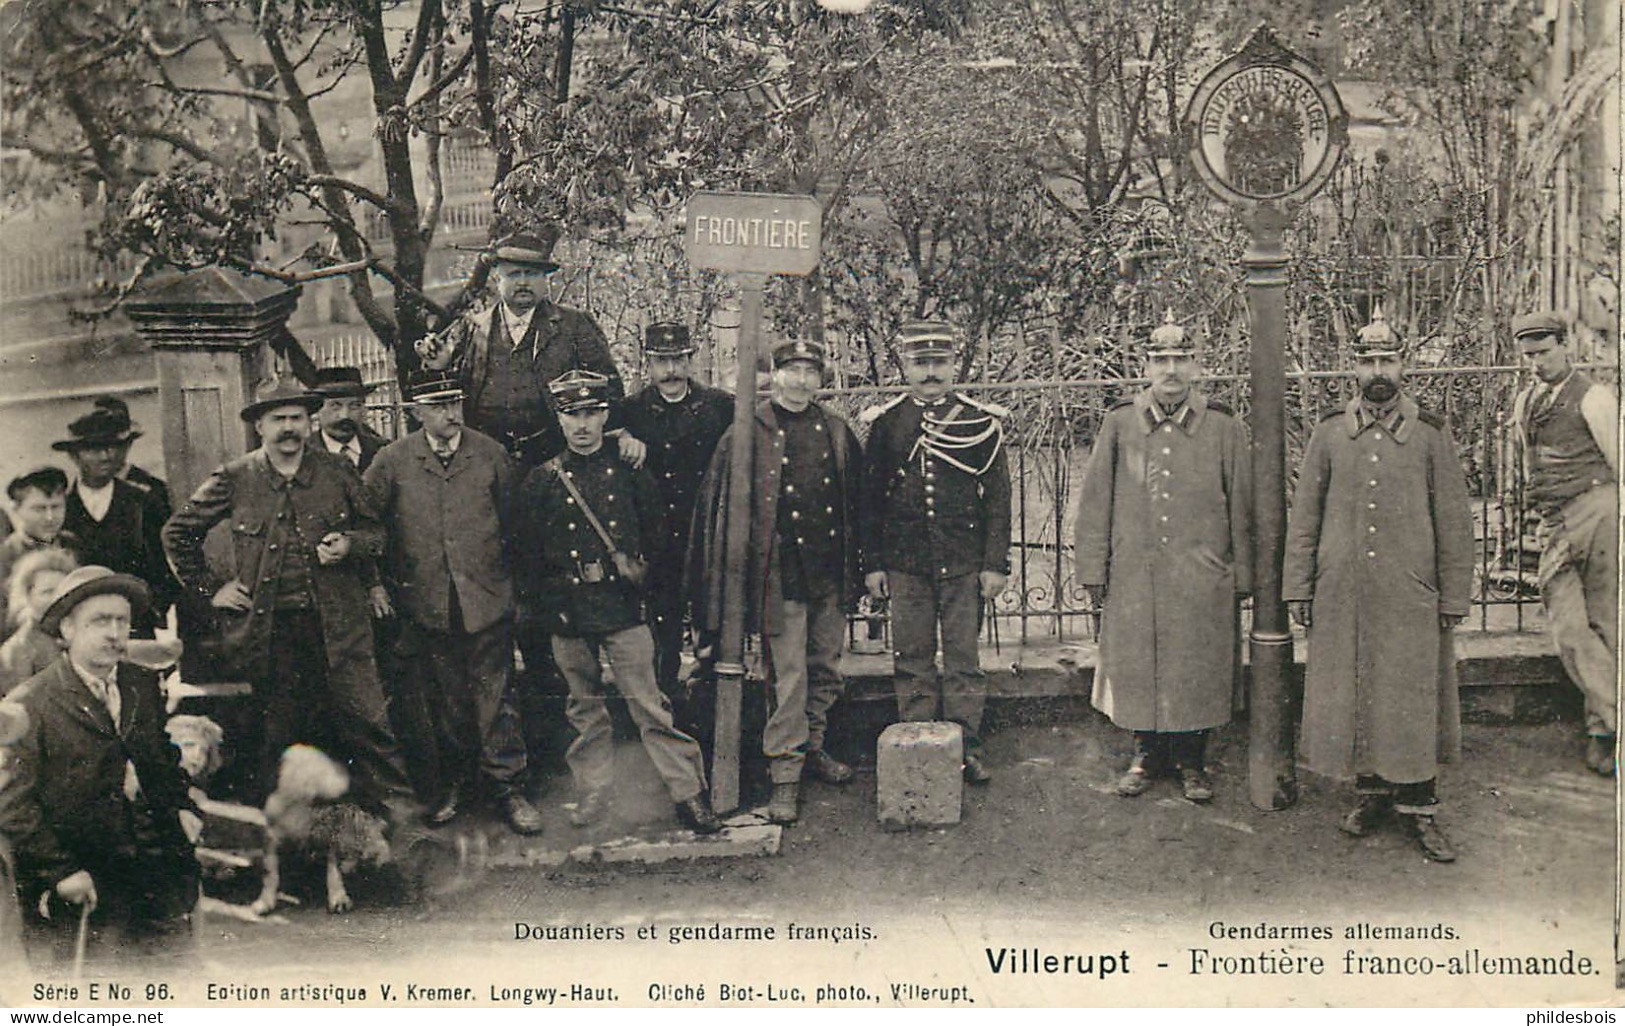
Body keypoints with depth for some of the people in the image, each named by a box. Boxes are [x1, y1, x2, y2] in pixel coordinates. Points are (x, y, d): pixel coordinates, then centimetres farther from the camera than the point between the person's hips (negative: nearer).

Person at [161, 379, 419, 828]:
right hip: (269, 627, 0)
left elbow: (375, 529, 15)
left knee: (364, 716, -4)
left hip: (338, 622, 0)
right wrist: (210, 590, 7)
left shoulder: (337, 472, 6)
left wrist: (350, 543, -7)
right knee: (277, 729, 7)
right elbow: (177, 533, 12)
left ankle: (398, 807, 6)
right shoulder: (234, 480, 2)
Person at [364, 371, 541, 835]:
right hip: (426, 605, 1)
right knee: (443, 701, 11)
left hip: (487, 600, -1)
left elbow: (512, 520, 8)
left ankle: (508, 787, 11)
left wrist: (507, 578, 9)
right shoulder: (393, 461, 0)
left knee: (494, 699, 1)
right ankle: (455, 784, 26)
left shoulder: (491, 455, 1)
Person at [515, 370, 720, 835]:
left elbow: (655, 535, 12)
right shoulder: (541, 481, 6)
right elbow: (531, 556, 8)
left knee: (649, 705, -3)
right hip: (569, 616, 2)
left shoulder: (629, 473, 4)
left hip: (624, 609, -2)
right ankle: (593, 793, 23)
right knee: (585, 709, 11)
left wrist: (640, 569, 0)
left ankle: (689, 793, 3)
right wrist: (546, 604, 4)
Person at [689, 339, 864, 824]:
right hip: (781, 573, -5)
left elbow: (855, 497, 16)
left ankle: (812, 746, 32)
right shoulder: (751, 432, -4)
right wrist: (743, 567, -8)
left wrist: (856, 565, 14)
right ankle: (785, 775, 3)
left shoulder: (836, 430, 9)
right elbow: (724, 502, -4)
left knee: (826, 669, 14)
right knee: (788, 678, -4)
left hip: (831, 571, 5)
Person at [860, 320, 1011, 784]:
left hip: (964, 564, -1)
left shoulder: (980, 421, 1)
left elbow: (998, 496, 2)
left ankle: (967, 749, 13)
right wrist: (873, 564, 3)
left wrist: (995, 564, -2)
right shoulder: (885, 423, 4)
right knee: (912, 661, 6)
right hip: (905, 566, 1)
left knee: (963, 659, 5)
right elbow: (871, 498, 7)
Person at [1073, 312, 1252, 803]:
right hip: (1134, 576, 1)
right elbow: (1096, 500, 4)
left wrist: (1242, 574, 4)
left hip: (1202, 579, -1)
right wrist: (1093, 570, 2)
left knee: (1197, 670, 6)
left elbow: (1241, 504, 5)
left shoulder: (1223, 425, 0)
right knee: (1136, 667, 8)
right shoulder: (1119, 422, 1)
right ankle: (1147, 754, 26)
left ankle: (1192, 761, 23)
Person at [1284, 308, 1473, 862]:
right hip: (1342, 594, 2)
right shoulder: (1329, 433, 5)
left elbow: (1453, 521, 3)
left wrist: (1454, 597, 0)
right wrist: (1297, 588, 3)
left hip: (1411, 595, -1)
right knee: (1350, 695, 7)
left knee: (1413, 699, 1)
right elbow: (1304, 516, 7)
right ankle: (1373, 792, 23)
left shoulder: (1430, 433, 2)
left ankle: (1418, 806, 13)